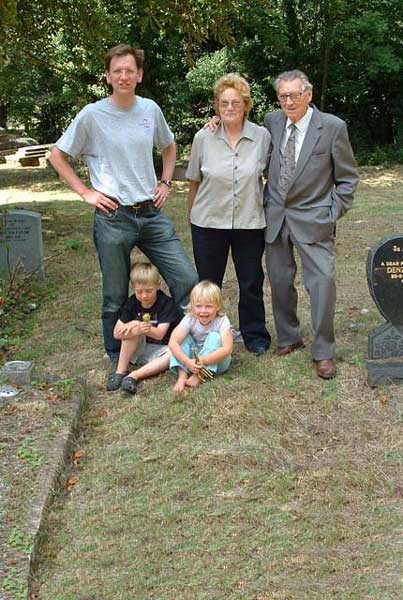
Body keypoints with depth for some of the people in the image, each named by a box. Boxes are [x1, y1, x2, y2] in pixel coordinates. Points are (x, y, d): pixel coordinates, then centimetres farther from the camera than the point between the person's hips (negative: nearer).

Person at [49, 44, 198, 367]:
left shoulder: (150, 109, 5)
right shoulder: (92, 115, -7)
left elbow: (169, 147, 24)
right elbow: (58, 156, 2)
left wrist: (165, 182, 10)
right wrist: (86, 192, -5)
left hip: (152, 213, 4)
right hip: (113, 217, -4)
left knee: (188, 280, -1)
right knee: (116, 297, 7)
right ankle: (117, 358, 26)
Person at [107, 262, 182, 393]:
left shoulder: (166, 304, -15)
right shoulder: (132, 303, -6)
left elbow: (160, 334, -23)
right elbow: (117, 333, -12)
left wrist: (148, 329, -45)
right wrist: (133, 325, -32)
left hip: (161, 349, -2)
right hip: (138, 350, 2)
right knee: (134, 328, -27)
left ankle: (134, 376, -34)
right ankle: (120, 372, -23)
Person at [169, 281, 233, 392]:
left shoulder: (222, 320, -21)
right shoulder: (190, 319, -17)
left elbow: (227, 349, -33)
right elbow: (173, 343, -26)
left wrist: (202, 361, -40)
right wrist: (187, 362, -40)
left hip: (216, 360, -2)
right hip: (193, 357, 2)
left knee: (214, 337, -27)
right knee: (185, 338, -20)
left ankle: (198, 375, -28)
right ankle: (182, 375, -30)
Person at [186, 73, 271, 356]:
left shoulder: (262, 136, -5)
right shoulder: (203, 138, -5)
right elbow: (194, 181, 6)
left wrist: (268, 206, 8)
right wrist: (192, 215, 11)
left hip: (250, 222, 0)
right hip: (209, 222, 0)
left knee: (252, 283, 11)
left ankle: (255, 336, 28)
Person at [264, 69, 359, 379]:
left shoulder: (333, 127, -6)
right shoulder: (272, 121, 3)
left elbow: (348, 178, 0)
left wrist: (333, 215, -5)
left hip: (313, 220, -3)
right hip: (275, 216, 4)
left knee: (322, 282, -8)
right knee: (280, 281, 10)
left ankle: (323, 352, 5)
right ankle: (288, 338, 29)